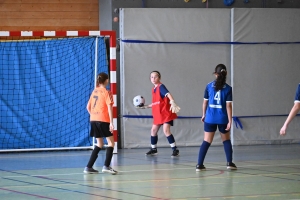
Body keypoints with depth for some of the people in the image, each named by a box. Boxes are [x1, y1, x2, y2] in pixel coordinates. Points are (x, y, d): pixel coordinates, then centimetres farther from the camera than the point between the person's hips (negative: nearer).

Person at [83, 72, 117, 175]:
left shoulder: (94, 91, 12)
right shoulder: (106, 92, -6)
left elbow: (88, 107, 14)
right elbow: (109, 108, -13)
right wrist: (111, 123, -14)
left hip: (93, 120, 6)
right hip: (103, 120, -6)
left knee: (99, 144, 16)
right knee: (111, 142, 4)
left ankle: (89, 167, 10)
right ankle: (106, 166, -7)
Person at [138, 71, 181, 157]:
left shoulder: (161, 87, -12)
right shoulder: (153, 89, 12)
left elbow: (168, 94, -31)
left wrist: (173, 102, -48)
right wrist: (146, 106, 25)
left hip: (165, 113, -9)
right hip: (157, 114, 9)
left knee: (166, 131, -17)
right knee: (153, 130, 12)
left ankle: (175, 150, -12)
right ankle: (153, 149, 28)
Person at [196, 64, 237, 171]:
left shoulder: (209, 86, 0)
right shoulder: (228, 88, -5)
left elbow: (205, 102, 5)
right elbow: (228, 106, -9)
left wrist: (204, 114, 19)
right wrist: (230, 121, -8)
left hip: (210, 118, 1)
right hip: (222, 118, -1)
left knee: (206, 141, 2)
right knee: (226, 140, 19)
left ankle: (199, 164, -5)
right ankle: (229, 163, 15)